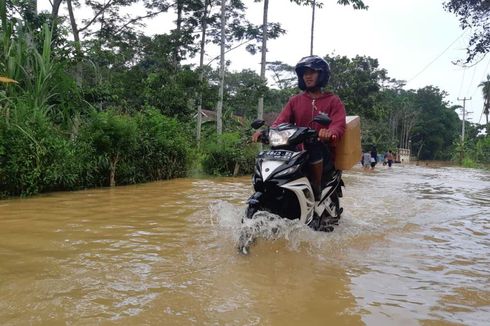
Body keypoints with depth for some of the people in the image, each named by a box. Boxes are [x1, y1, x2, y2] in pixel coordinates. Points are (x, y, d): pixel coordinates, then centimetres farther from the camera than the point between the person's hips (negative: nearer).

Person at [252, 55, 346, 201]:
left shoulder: (333, 101, 7)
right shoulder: (295, 100, 16)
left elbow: (339, 125, -9)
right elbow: (281, 121, 3)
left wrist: (330, 133, -35)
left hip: (324, 152, -3)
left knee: (314, 147, -36)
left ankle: (317, 188, -19)